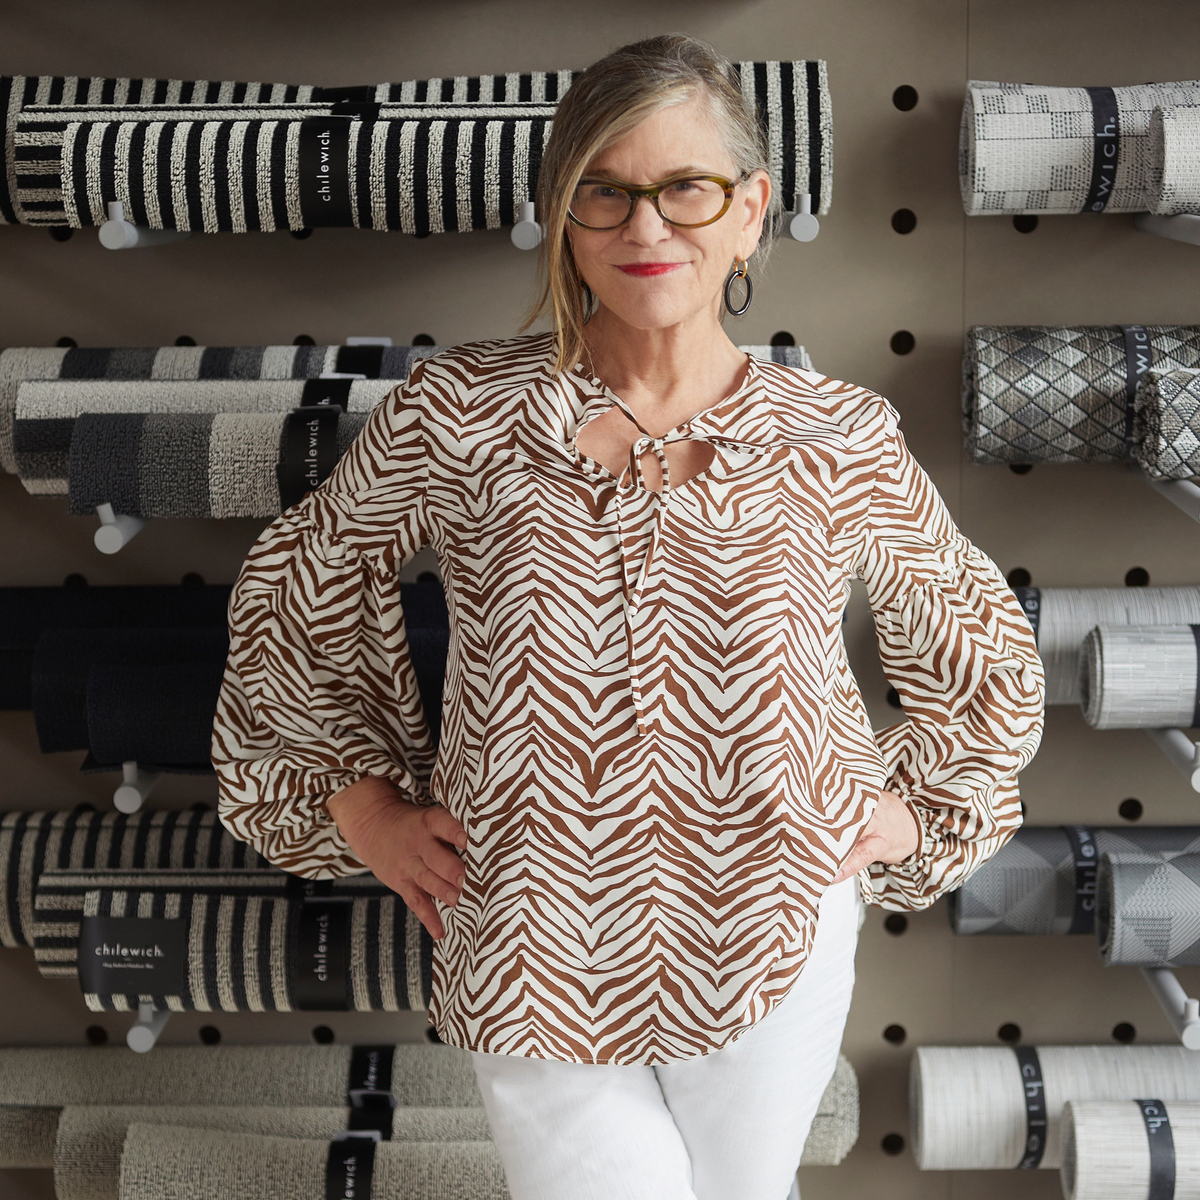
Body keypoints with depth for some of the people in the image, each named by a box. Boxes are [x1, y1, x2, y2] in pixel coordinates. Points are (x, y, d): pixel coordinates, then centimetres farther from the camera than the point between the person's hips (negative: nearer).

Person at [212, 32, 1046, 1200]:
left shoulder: (842, 440, -9)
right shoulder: (453, 415, -11)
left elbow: (982, 650, 10)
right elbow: (292, 587, 5)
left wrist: (916, 810, 3)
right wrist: (363, 802, 1)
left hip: (774, 949, 2)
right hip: (534, 953, -1)